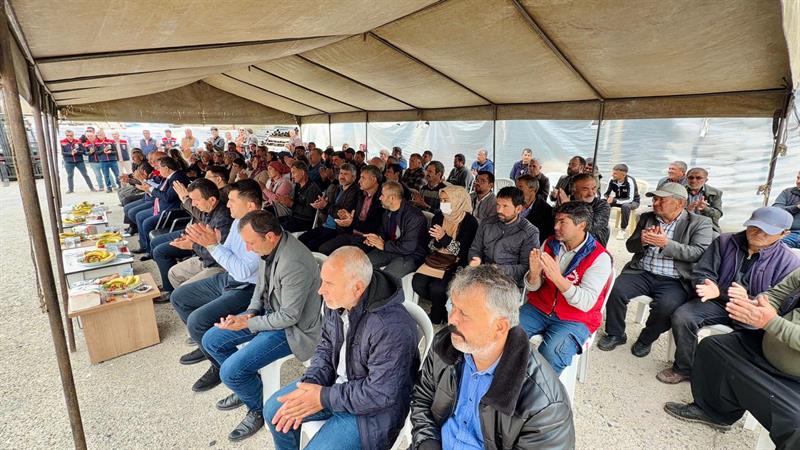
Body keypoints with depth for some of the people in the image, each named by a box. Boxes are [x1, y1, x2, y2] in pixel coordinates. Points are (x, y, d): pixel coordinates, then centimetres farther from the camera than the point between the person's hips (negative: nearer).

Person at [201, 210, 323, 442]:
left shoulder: (294, 265, -34)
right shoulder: (270, 247, -6)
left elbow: (289, 316, -25)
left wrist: (248, 324, -17)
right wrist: (250, 312, -2)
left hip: (292, 327, -9)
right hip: (269, 312, 9)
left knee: (230, 371, -15)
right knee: (211, 341, 11)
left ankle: (259, 409, 16)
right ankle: (247, 384, 30)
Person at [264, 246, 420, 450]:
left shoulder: (392, 328, -35)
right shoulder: (337, 301, -11)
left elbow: (380, 393, -28)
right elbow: (326, 348, 3)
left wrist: (324, 398, -21)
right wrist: (308, 385, -12)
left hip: (374, 407, -7)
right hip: (337, 381, 7)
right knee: (274, 410, 8)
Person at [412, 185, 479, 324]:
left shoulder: (469, 221, -10)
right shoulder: (438, 217, 6)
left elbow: (464, 252, -15)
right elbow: (431, 245, 9)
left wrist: (445, 238, -24)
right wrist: (437, 241, -14)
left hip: (456, 264, -5)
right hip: (437, 259, 5)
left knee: (436, 287, -27)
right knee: (417, 283, -17)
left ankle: (436, 317, 6)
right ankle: (442, 306, 11)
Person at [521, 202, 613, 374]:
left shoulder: (599, 258, -12)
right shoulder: (550, 244, 1)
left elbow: (586, 303, -21)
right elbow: (532, 287, 1)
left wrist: (557, 277, -35)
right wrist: (534, 273, -23)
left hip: (575, 320, -4)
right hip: (539, 308, 4)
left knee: (551, 354, -31)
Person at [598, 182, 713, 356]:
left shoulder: (700, 223, 4)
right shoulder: (647, 218, 14)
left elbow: (699, 253, -10)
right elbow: (630, 245, 13)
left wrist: (666, 243, -21)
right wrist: (642, 240, -10)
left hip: (673, 281, -3)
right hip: (641, 273, 3)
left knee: (666, 306, -31)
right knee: (615, 290, -23)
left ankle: (646, 339, 0)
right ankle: (615, 334, 0)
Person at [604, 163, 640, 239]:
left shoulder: (630, 181, -30)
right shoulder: (612, 180, -18)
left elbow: (630, 199, -33)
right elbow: (606, 193, -6)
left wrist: (615, 200, -43)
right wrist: (606, 198, -29)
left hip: (633, 201, -5)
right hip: (618, 200, 5)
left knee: (625, 206, -38)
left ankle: (622, 229, -22)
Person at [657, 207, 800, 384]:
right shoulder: (724, 241, 3)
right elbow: (702, 272, 2)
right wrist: (708, 287, -22)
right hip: (716, 302, 2)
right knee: (682, 317, -24)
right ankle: (684, 369, -3)